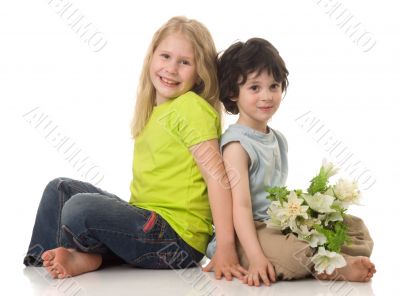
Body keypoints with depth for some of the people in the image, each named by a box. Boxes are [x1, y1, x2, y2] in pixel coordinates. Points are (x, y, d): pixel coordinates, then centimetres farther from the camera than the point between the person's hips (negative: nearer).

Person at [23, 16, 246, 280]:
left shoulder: (191, 108, -11)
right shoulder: (154, 110, 15)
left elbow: (216, 175, -19)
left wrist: (226, 248, -24)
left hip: (177, 238, -9)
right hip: (146, 220, 9)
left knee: (80, 208, -27)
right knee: (60, 189, 13)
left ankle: (87, 257, 1)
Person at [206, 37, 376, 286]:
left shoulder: (279, 139, 14)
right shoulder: (237, 144, -14)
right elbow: (241, 205, -22)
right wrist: (256, 258, -30)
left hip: (280, 226, 9)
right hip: (251, 234, -9)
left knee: (356, 228, 3)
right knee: (292, 252, -39)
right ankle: (339, 266, -15)